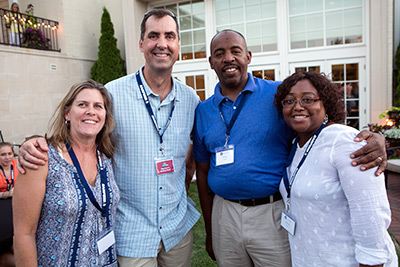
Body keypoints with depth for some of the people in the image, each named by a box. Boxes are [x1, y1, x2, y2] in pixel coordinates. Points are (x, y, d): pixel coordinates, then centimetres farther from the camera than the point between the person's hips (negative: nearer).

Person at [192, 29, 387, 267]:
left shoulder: (280, 94, -5)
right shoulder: (203, 111, 4)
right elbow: (203, 172, 8)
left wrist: (373, 140, -26)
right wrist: (209, 231, 10)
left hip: (273, 214, -2)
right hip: (224, 214, 3)